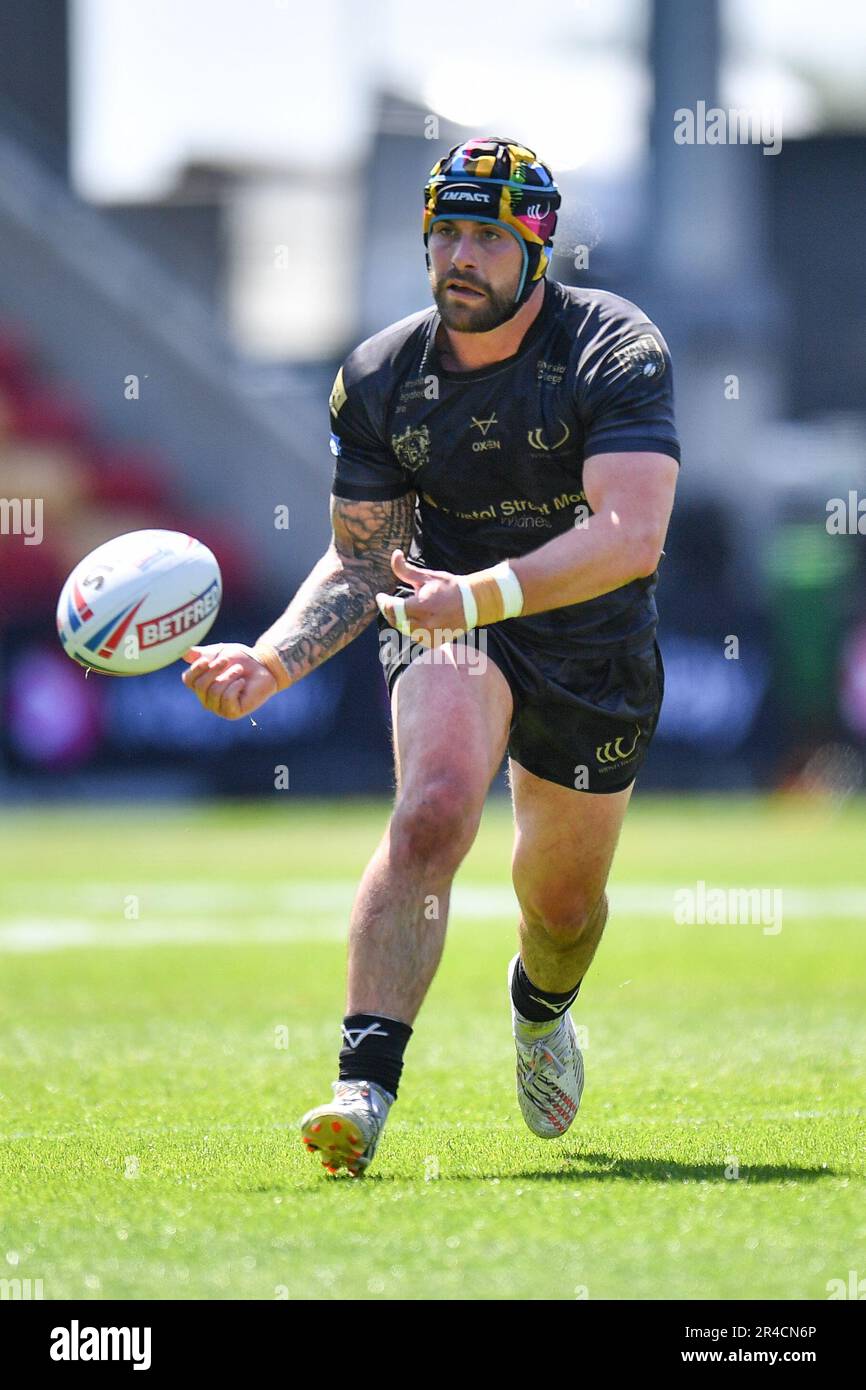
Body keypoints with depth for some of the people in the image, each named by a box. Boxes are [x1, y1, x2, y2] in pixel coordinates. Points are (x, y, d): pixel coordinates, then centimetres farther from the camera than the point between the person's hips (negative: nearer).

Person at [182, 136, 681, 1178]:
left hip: (598, 645, 0)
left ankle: (543, 1006, 52)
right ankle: (364, 1087, -37)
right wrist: (272, 660, -19)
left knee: (563, 901, 13)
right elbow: (361, 559, -1)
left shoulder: (615, 350, -20)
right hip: (449, 625, 0)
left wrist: (482, 594, -44)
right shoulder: (379, 378, -9)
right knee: (431, 809, -30)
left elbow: (632, 536, -32)